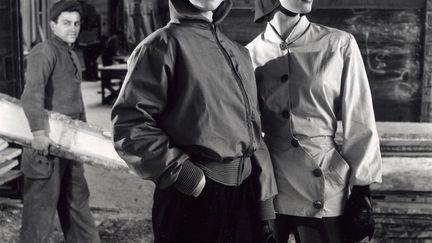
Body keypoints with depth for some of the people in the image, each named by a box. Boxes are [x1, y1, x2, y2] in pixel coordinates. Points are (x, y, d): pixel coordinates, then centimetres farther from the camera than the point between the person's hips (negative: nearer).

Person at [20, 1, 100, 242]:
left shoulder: (73, 56, 18)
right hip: (47, 143, -9)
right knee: (42, 204, -4)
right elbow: (32, 91, -27)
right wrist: (38, 131, -38)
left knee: (77, 197, 18)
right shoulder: (45, 51, -12)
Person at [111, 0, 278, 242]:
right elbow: (129, 122, -14)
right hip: (193, 201, -6)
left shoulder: (240, 53, 15)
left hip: (245, 196, 7)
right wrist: (180, 171, -18)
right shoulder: (164, 44, -7)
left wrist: (265, 200, 13)